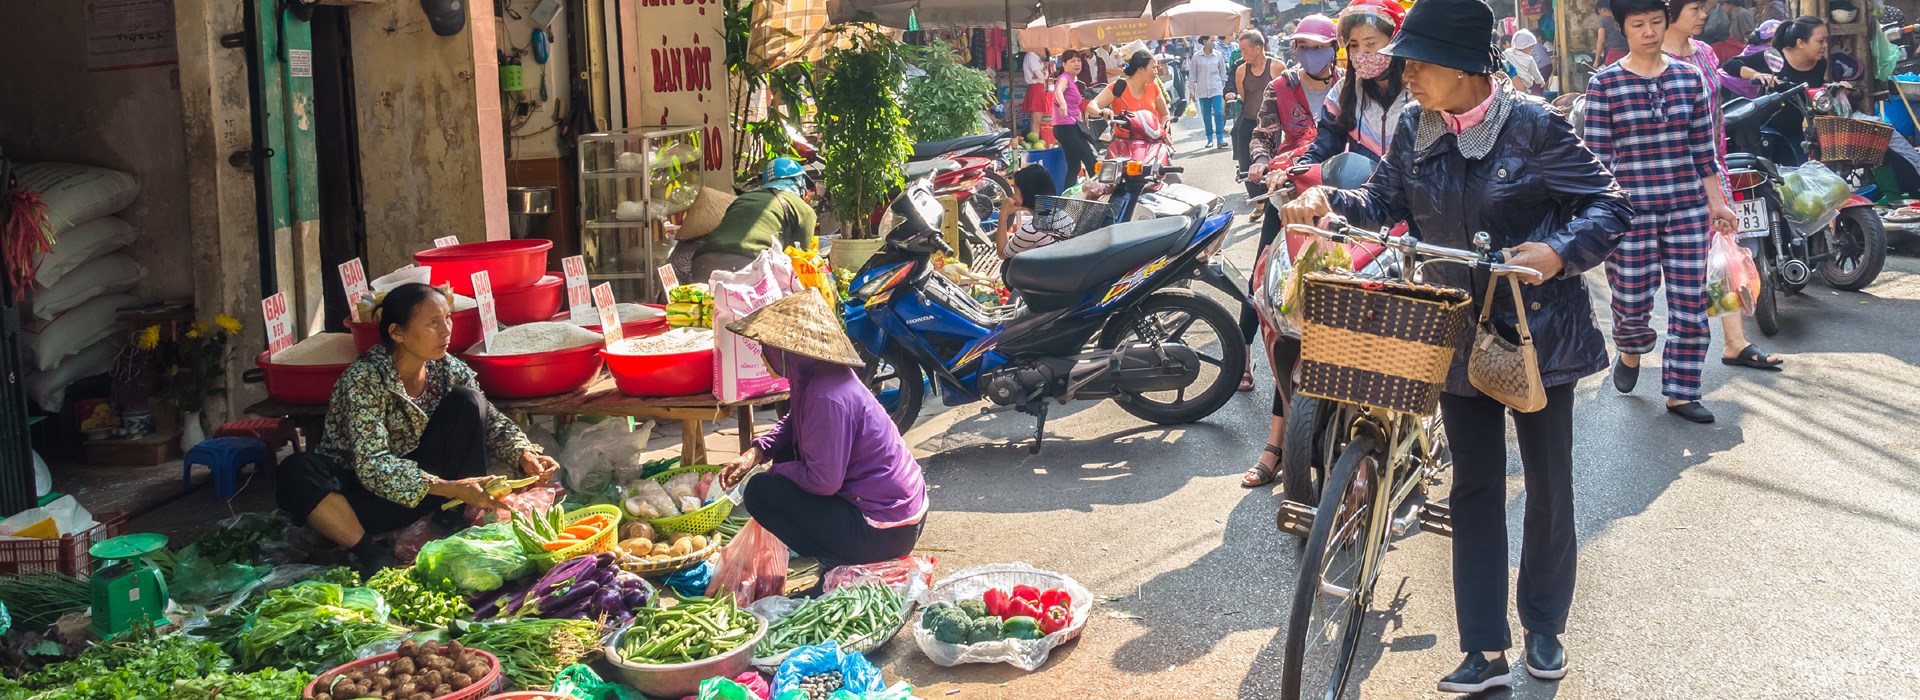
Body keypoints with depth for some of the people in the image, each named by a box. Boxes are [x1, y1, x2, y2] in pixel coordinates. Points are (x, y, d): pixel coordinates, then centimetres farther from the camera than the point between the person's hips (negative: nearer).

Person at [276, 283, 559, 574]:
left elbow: (492, 423, 2)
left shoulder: (449, 369, -5)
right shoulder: (363, 379, -21)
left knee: (466, 401, -14)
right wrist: (449, 489, -42)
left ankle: (453, 518, -11)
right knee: (296, 472, -34)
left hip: (421, 489, 4)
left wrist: (524, 456, -21)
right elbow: (372, 466, -30)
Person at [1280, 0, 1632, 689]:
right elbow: (1384, 200, 5)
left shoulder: (1533, 125, -16)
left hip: (1537, 330, -4)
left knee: (1547, 484, 10)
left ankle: (1544, 626, 30)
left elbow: (1609, 204, -12)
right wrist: (1328, 200, -14)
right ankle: (1485, 650, 14)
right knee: (1474, 488, 7)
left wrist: (1559, 253, -29)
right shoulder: (1415, 129, -2)